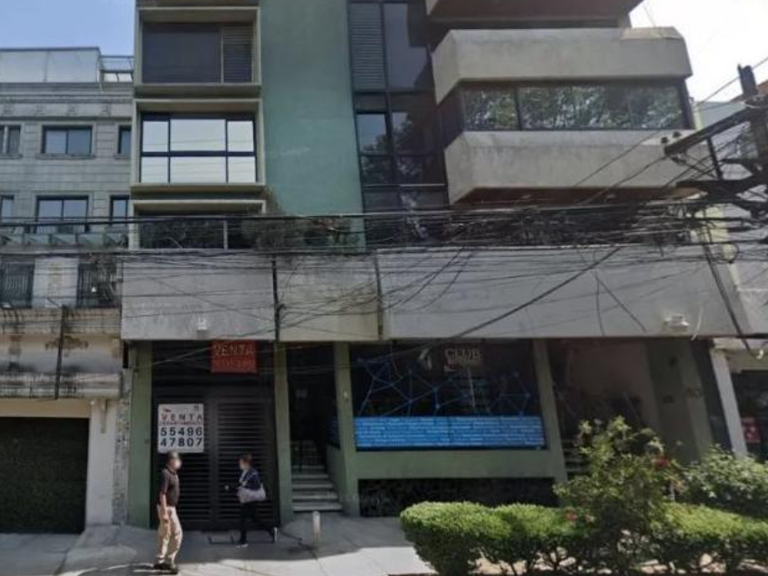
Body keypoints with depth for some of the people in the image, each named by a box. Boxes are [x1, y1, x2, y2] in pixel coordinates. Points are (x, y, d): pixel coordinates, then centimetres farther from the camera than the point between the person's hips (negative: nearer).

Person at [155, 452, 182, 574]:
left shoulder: (173, 473, 10)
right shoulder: (165, 474, -20)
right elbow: (162, 494, -23)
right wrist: (164, 512, -24)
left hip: (170, 507, 10)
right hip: (166, 508, -10)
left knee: (164, 534, 13)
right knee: (177, 532, -7)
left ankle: (160, 561, 20)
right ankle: (169, 560, 0)